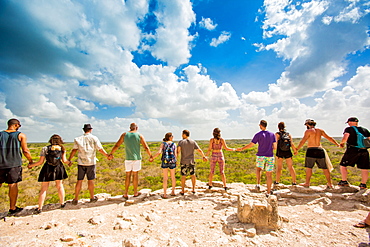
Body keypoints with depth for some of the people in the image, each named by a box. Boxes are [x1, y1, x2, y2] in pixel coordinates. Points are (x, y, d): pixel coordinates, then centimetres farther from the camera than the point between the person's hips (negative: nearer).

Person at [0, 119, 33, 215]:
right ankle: (12, 208, 13)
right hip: (14, 164, -3)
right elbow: (25, 151, -4)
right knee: (13, 185, 5)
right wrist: (31, 161, 8)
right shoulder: (21, 135, -2)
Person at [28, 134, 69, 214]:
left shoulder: (45, 148, -2)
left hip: (47, 169, -2)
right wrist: (69, 162, 19)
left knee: (44, 189, 9)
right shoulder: (62, 149, 2)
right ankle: (62, 203, 27)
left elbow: (41, 161, -3)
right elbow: (64, 160, -2)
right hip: (58, 169, 2)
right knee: (60, 186, 17)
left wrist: (31, 165, 13)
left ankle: (40, 208, 11)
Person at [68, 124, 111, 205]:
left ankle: (75, 199, 14)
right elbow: (100, 149, -5)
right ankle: (92, 197, 19)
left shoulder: (78, 139, 4)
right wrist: (107, 156, 5)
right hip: (91, 162, -2)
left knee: (79, 180, 8)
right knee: (90, 180, 7)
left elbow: (74, 150, -3)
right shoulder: (94, 138, -3)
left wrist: (69, 160, 4)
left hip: (81, 163, 2)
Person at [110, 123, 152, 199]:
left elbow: (116, 145, 3)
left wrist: (111, 154, 15)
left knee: (128, 175, 10)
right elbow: (146, 147, -5)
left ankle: (126, 194, 13)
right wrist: (150, 156, 6)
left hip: (128, 158, 1)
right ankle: (135, 193, 21)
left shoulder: (124, 135, 1)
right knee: (135, 175, 9)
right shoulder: (139, 135, -3)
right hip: (137, 158, -1)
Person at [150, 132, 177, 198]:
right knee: (173, 177, 18)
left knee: (165, 178, 7)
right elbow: (175, 155, -2)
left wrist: (152, 158, -1)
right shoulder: (174, 144, 2)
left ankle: (165, 194, 8)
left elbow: (159, 152, -12)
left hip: (165, 161, -1)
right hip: (172, 162, 1)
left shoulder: (163, 143, 0)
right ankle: (173, 192, 26)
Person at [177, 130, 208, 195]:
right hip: (191, 161, 2)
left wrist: (177, 155, -8)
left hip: (184, 162, -1)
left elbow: (178, 149, -22)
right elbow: (199, 150, -2)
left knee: (183, 176, 9)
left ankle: (182, 191, 16)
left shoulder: (181, 142, -8)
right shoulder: (193, 142, -1)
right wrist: (204, 157, 8)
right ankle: (193, 189, 21)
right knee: (193, 175, 15)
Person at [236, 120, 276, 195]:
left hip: (260, 156, -2)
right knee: (269, 175, 9)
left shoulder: (258, 135, -8)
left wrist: (241, 149, 5)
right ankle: (268, 192, 15)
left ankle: (258, 184, 11)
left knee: (258, 169, 26)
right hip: (270, 157, 2)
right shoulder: (272, 134, 1)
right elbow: (275, 147, 1)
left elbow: (250, 145, -7)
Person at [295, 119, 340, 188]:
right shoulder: (320, 130, 11)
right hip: (320, 150, 5)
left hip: (311, 150, -5)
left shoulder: (308, 131, -5)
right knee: (325, 168, 13)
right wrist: (338, 144, 28)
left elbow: (303, 141, -13)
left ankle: (307, 183, 7)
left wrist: (297, 149, -14)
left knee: (308, 167, 3)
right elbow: (329, 138, 16)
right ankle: (330, 184, 19)